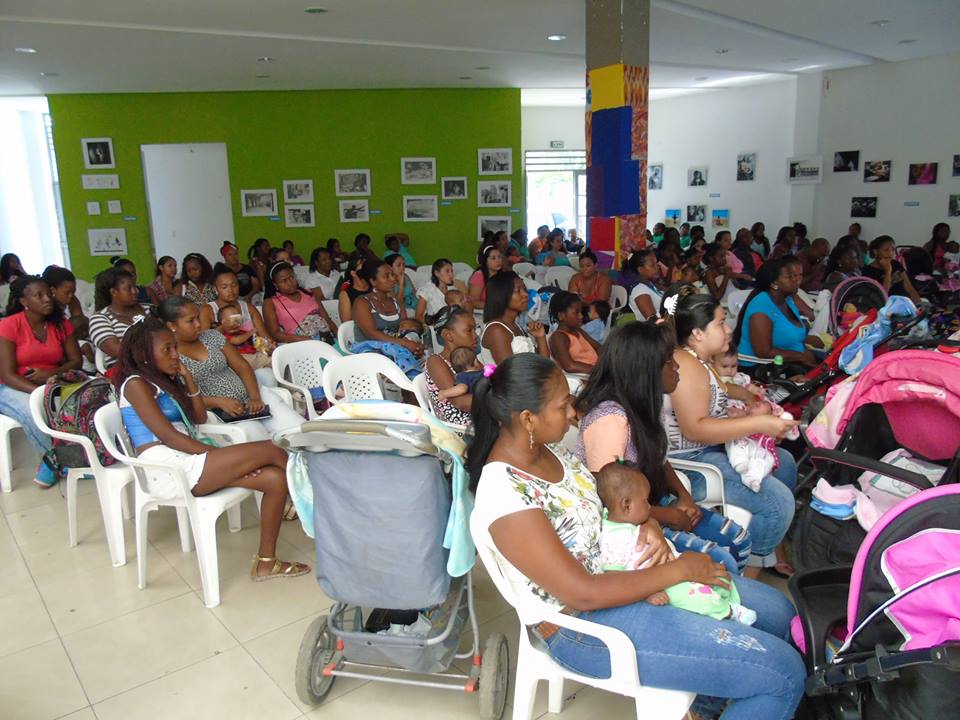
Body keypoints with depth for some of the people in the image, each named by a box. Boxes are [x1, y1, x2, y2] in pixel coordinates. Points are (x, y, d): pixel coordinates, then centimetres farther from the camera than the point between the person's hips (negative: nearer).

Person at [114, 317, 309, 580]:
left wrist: (188, 378, 10)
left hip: (184, 462, 9)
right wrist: (219, 454, -15)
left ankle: (266, 561, -6)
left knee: (275, 478, -9)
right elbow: (167, 435, -14)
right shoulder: (136, 384, -5)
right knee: (270, 450, -16)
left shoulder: (165, 380, 21)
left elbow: (199, 418, 20)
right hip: (167, 469, -9)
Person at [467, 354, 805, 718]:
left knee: (775, 610, 15)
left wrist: (644, 523, -8)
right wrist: (679, 570, -18)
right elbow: (583, 594, -27)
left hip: (614, 568, 9)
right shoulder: (505, 496, -29)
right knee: (784, 673, -10)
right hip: (588, 623, -8)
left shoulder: (540, 448, -4)